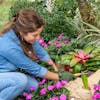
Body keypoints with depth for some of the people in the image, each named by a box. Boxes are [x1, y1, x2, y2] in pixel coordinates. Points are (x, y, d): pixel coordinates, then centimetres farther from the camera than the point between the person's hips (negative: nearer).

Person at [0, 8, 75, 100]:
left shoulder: (25, 35, -15)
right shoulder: (9, 46, -35)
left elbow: (39, 50, 3)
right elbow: (34, 69, -25)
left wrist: (56, 68, 7)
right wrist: (59, 77, -15)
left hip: (8, 74, 8)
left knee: (34, 85, -6)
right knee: (21, 80, -30)